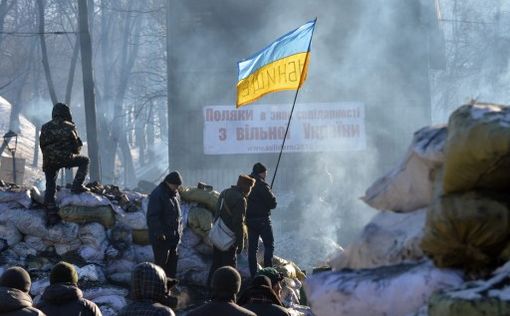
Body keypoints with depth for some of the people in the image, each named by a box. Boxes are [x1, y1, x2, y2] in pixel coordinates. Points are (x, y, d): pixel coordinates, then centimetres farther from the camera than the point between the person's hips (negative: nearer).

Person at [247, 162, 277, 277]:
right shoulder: (261, 185, -15)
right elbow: (272, 203, -14)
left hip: (249, 219, 7)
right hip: (262, 219, -7)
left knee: (252, 247, 9)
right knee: (269, 246, 2)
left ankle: (253, 275, 9)